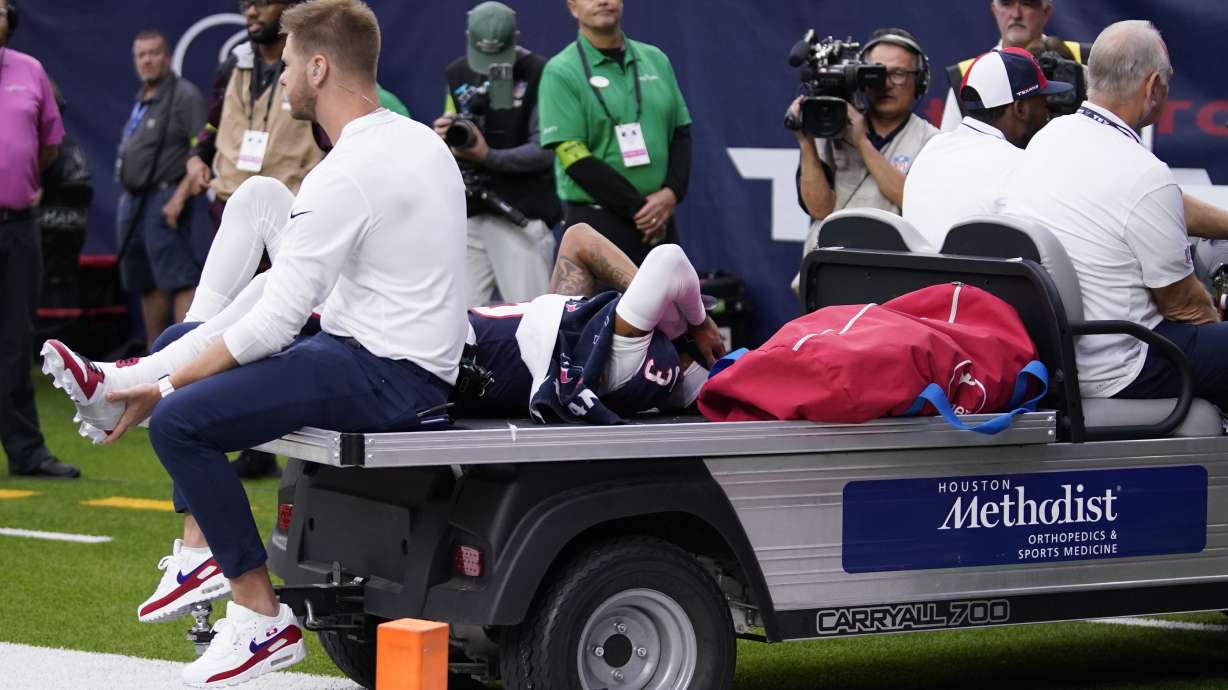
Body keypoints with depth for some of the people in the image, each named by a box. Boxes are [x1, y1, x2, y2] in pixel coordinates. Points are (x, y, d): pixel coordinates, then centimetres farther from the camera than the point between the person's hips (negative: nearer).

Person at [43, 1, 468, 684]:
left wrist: (164, 388, -11)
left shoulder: (344, 176, -20)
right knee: (198, 362, 23)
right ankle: (201, 548, 17)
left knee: (178, 418, -17)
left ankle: (263, 619, -11)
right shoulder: (420, 140, 10)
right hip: (422, 358, 11)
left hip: (385, 377, -11)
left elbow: (276, 321, -20)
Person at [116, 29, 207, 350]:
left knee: (178, 280, -15)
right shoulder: (141, 101, 20)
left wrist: (179, 197, -22)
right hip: (133, 201, 10)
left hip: (163, 199, -10)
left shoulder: (184, 95, -8)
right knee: (146, 284, 13)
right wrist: (127, 202, 20)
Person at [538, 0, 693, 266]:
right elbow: (574, 157, -11)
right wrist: (637, 207, -14)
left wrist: (671, 192, -6)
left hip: (659, 221, 5)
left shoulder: (656, 60, 12)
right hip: (597, 223, -5)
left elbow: (681, 134, 13)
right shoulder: (561, 72, -5)